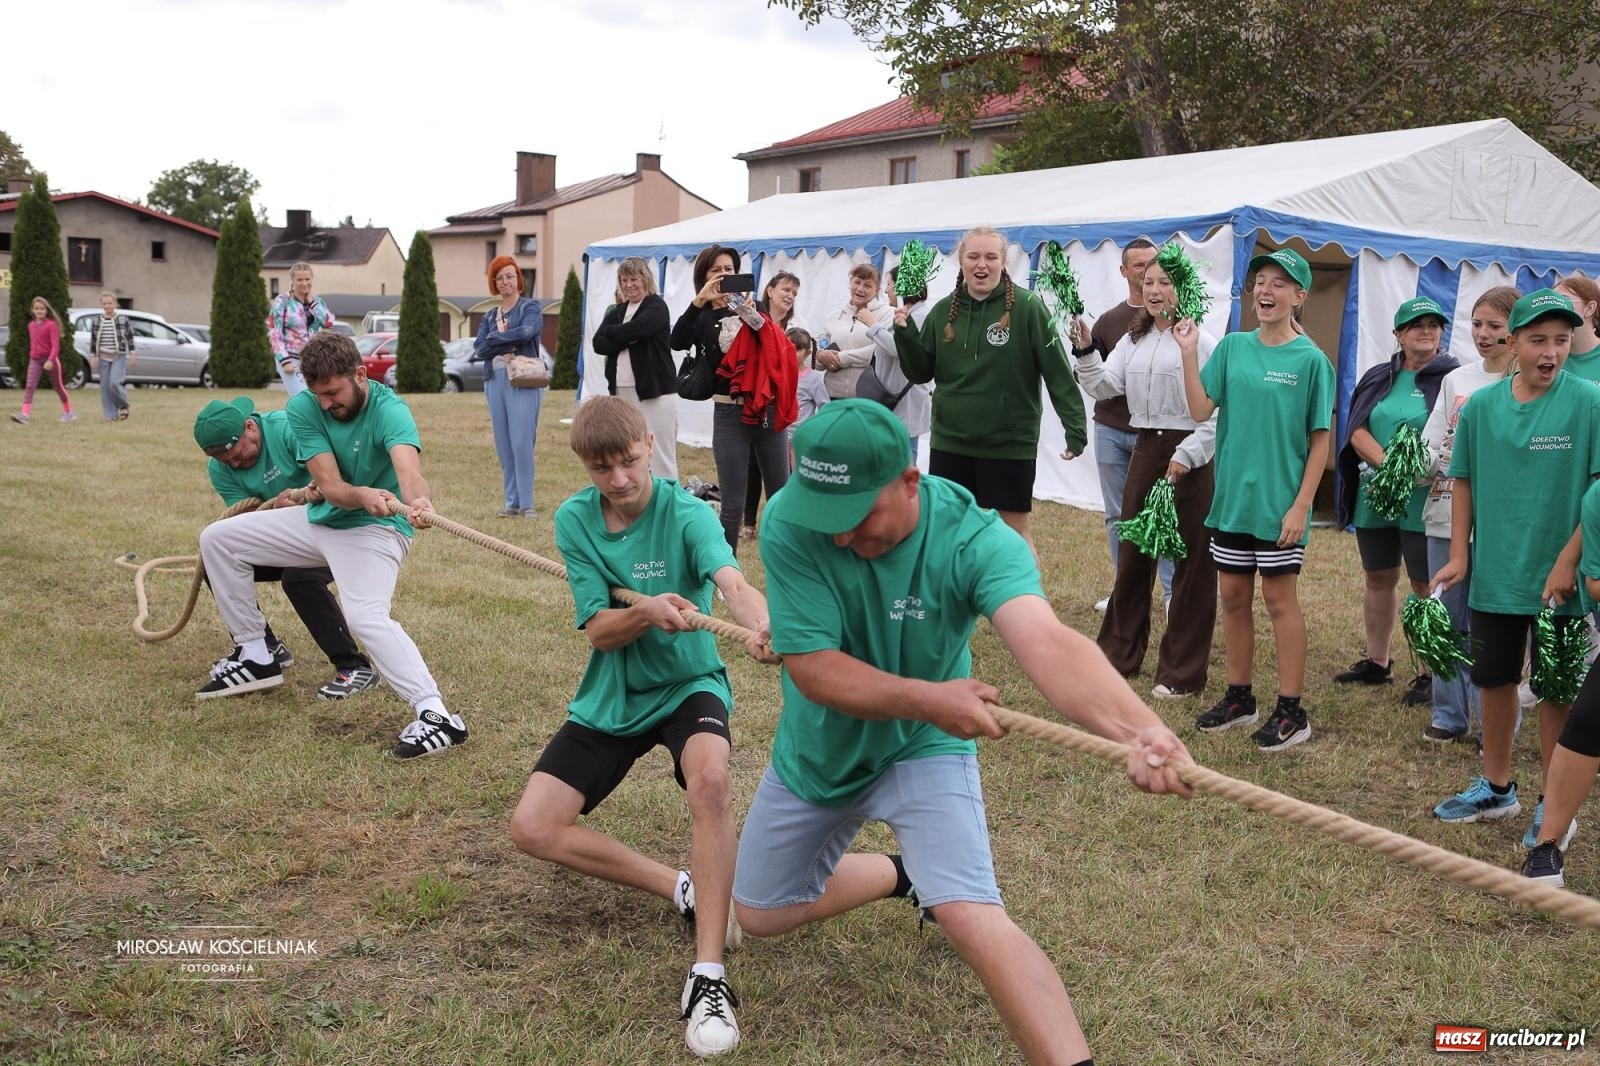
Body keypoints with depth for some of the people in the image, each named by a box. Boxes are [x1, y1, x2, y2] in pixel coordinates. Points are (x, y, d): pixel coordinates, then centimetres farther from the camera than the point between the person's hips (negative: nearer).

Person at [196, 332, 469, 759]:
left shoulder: (390, 411, -25)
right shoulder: (303, 408, -13)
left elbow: (408, 467, -46)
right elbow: (330, 487, -22)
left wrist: (418, 500, -71)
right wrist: (364, 495, -47)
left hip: (374, 530, -7)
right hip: (320, 518, 7)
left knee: (366, 616, -33)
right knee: (217, 539, 8)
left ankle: (435, 715, -36)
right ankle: (256, 659, 17)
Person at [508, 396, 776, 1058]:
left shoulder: (685, 513, -18)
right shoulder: (574, 520, -7)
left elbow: (732, 583, -37)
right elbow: (599, 630, -11)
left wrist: (761, 625, -61)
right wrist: (647, 612, -35)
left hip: (687, 684, -4)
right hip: (611, 697, 4)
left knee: (710, 779, -37)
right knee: (533, 829, -9)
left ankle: (709, 972, -32)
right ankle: (683, 891, -1)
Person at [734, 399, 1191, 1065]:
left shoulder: (973, 538, -31)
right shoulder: (790, 523, -27)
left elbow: (1046, 644, -47)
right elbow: (811, 666, -28)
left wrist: (1136, 727, -66)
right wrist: (925, 697, -43)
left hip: (924, 749, -3)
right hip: (818, 753, 3)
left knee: (970, 915, -28)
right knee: (760, 917, 21)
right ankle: (903, 875, 45)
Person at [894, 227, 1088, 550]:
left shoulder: (1027, 307, -10)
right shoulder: (943, 311, 4)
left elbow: (1058, 371, -10)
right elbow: (920, 372, 9)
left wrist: (1075, 426, -15)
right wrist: (905, 335, -7)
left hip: (1011, 443, -4)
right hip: (950, 442, 4)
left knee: (1016, 528, 6)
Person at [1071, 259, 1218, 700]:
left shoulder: (1201, 342, -10)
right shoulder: (1132, 341, 12)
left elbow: (1218, 409, -13)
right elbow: (1105, 387, 6)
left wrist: (1188, 454, -17)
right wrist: (1086, 351, -7)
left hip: (1188, 455, -6)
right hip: (1145, 449, 7)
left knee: (1191, 561, 2)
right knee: (1132, 552, 13)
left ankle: (1182, 671, 11)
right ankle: (1120, 652, 27)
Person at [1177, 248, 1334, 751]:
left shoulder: (1310, 359, -8)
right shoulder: (1233, 347, 4)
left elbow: (1320, 440, -7)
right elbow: (1200, 409, -3)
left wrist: (1301, 505, -12)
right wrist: (1189, 352, -11)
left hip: (1279, 502, -4)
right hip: (1232, 495, 5)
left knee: (1280, 599, 2)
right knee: (1233, 595, 12)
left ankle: (1291, 711, 13)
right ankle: (1239, 696, 26)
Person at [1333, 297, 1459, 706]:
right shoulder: (1378, 379, 11)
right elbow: (1356, 431, 1)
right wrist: (1387, 464, -16)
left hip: (1425, 501, -5)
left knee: (1426, 585, -2)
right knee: (1378, 579, 15)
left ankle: (1430, 674, 6)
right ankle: (1376, 663, 29)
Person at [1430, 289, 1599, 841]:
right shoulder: (1481, 405, 0)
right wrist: (1460, 556, 4)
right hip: (1494, 575, 4)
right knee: (1493, 678, 15)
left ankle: (1554, 803, 23)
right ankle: (1496, 787, 33)